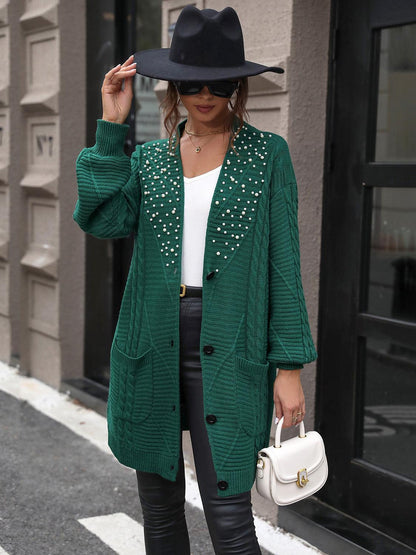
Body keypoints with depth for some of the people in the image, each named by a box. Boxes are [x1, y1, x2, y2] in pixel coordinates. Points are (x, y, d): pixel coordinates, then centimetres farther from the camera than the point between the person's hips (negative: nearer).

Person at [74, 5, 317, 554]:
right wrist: (111, 127, -7)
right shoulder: (149, 158, 10)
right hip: (151, 349, 4)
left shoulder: (267, 154, 1)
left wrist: (290, 365, -5)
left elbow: (283, 262, -1)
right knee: (159, 506, 14)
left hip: (227, 351, -3)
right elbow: (101, 218, -7)